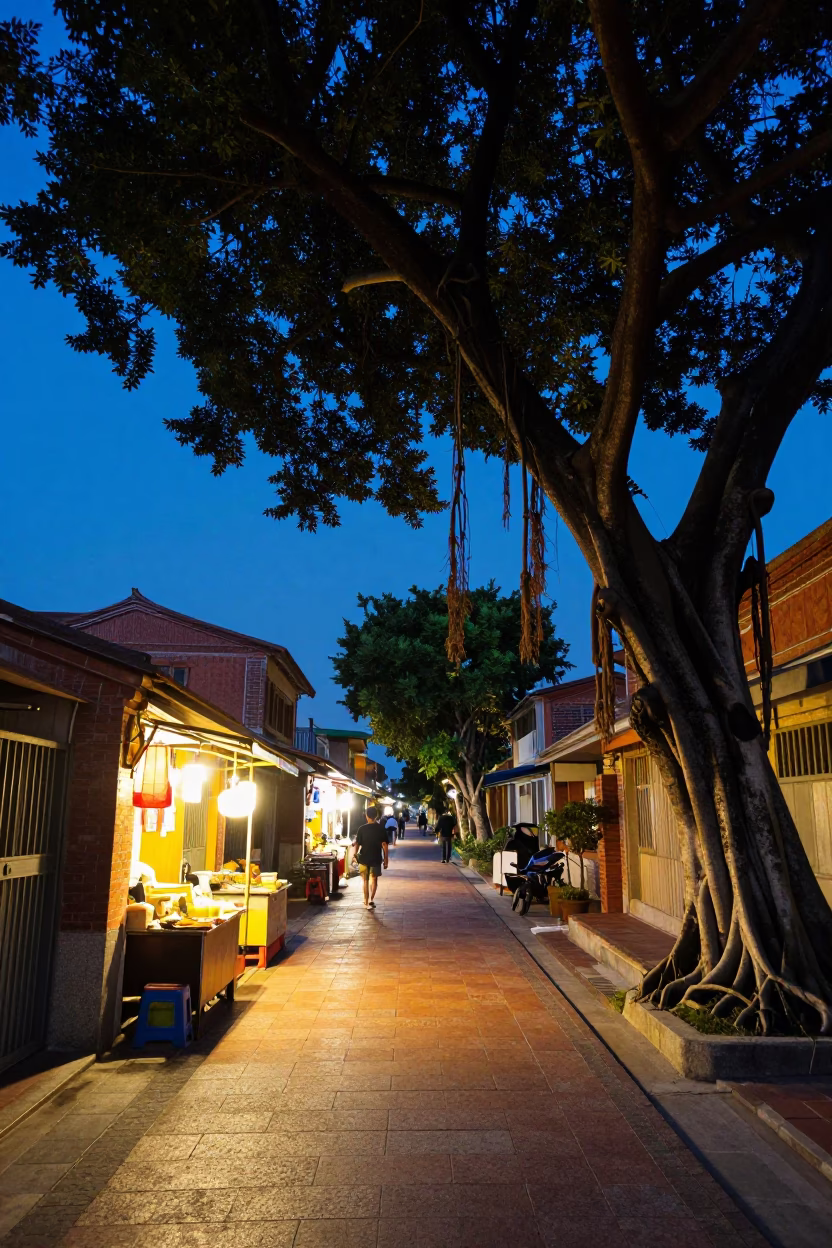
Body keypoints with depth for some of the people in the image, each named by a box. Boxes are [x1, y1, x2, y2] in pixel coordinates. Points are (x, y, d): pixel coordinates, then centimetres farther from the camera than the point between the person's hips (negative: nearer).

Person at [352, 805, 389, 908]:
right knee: (374, 879, 15)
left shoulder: (362, 829, -7)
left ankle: (366, 902, 16)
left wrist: (355, 855, 10)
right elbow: (384, 845, -6)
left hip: (364, 858, 0)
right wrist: (386, 859, 1)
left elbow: (357, 844, -5)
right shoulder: (382, 829, -6)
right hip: (376, 858, 0)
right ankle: (371, 899, -1)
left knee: (365, 880, 13)